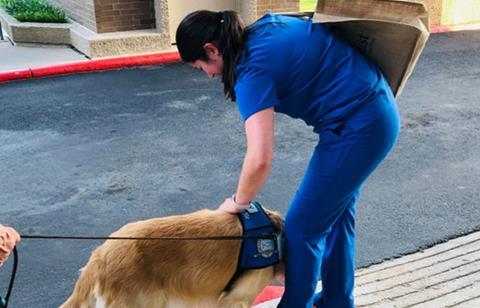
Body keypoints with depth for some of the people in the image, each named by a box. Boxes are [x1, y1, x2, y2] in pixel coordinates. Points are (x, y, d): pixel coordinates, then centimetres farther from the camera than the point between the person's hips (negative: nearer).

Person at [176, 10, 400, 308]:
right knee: (336, 213, 21)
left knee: (302, 227, 3)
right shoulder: (266, 26, 6)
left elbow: (260, 160, -27)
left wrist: (238, 202, -8)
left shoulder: (253, 69, -20)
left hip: (357, 127, -10)